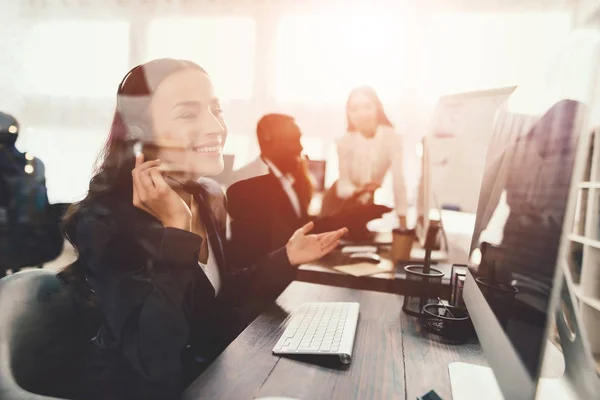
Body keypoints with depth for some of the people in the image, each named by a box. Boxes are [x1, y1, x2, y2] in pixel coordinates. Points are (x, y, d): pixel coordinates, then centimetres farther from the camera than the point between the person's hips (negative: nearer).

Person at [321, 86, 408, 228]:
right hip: (343, 199, 0)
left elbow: (399, 179, -28)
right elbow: (343, 185, -21)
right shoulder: (345, 142, -19)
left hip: (374, 198, 0)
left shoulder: (392, 137, -22)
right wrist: (358, 191, -44)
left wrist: (402, 218, -36)